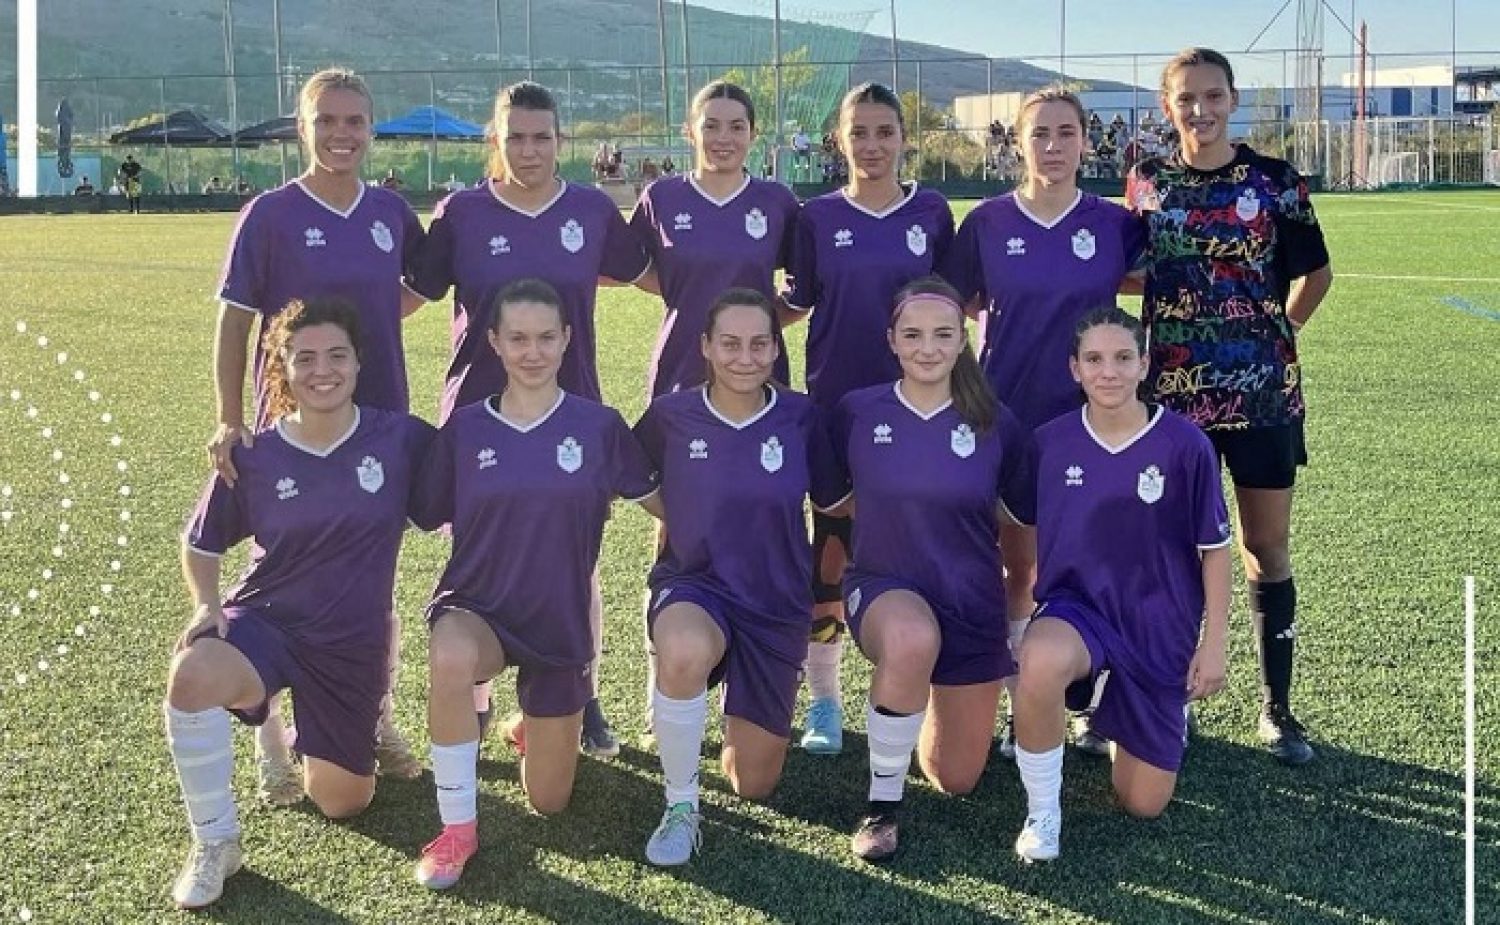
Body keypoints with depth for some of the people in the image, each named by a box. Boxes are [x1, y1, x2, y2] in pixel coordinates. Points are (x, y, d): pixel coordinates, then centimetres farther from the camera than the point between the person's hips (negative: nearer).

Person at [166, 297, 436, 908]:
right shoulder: (253, 457, -7)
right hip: (265, 619, -1)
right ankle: (214, 843, -14)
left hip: (355, 642, 1)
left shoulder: (401, 439, -10)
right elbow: (200, 543, 7)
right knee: (192, 675, -36)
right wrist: (206, 605, -11)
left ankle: (339, 728, 45)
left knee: (340, 803, 8)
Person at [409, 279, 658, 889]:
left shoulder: (599, 425, -6)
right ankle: (457, 829, -19)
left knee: (548, 802, 9)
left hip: (561, 621, 1)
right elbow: (423, 517, 4)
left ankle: (545, 721, 46)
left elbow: (657, 498, 7)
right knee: (449, 658, -40)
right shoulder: (464, 427, -5)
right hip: (476, 607, -1)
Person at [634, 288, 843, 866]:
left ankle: (738, 714, 43)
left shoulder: (801, 418, -8)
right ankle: (680, 807, -17)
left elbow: (833, 501, 6)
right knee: (686, 652, -41)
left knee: (754, 786, 7)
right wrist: (688, 524, 0)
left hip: (777, 606, 2)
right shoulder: (671, 415, -9)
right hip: (693, 587, -2)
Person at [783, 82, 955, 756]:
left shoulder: (931, 212, 4)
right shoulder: (818, 217, 3)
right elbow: (792, 307, 7)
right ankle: (823, 700, 13)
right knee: (827, 554, 0)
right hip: (834, 406, 0)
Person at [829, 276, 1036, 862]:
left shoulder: (995, 423, -6)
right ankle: (883, 803, -19)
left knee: (956, 780, 9)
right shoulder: (857, 413, -8)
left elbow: (1030, 511, 6)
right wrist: (893, 522, -2)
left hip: (972, 604, 2)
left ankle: (933, 695, 43)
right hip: (884, 589, -2)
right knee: (914, 639, -41)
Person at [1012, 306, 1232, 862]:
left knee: (1143, 804, 6)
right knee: (1042, 664, -40)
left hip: (1161, 629, 0)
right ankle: (1042, 815, -16)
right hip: (1077, 607, 0)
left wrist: (1214, 643, -4)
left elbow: (1214, 548, -4)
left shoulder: (1184, 445, -12)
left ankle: (1170, 712, 40)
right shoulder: (1050, 442, -7)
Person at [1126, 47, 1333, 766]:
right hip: (1173, 392, 1)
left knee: (1267, 552, 6)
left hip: (1263, 393, -1)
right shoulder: (1146, 183, 3)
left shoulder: (1274, 181, -2)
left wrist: (1276, 330, 7)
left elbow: (1315, 273, 7)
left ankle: (1277, 707, 18)